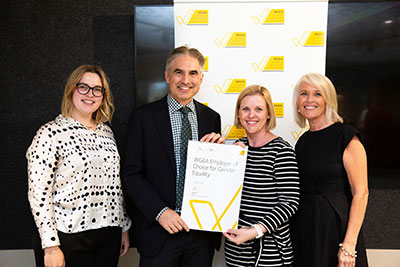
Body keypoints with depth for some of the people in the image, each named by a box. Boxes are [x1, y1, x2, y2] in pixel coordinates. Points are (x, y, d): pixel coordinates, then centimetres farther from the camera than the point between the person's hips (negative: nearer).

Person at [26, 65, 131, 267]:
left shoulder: (106, 132, 8)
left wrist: (124, 227, 13)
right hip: (67, 238, -5)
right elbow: (38, 193, -11)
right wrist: (50, 247, -13)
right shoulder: (51, 132, -8)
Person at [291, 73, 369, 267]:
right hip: (304, 228, 6)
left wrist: (349, 245, -19)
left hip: (335, 227, -6)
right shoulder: (303, 141, 9)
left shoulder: (346, 137, -10)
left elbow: (361, 193, -15)